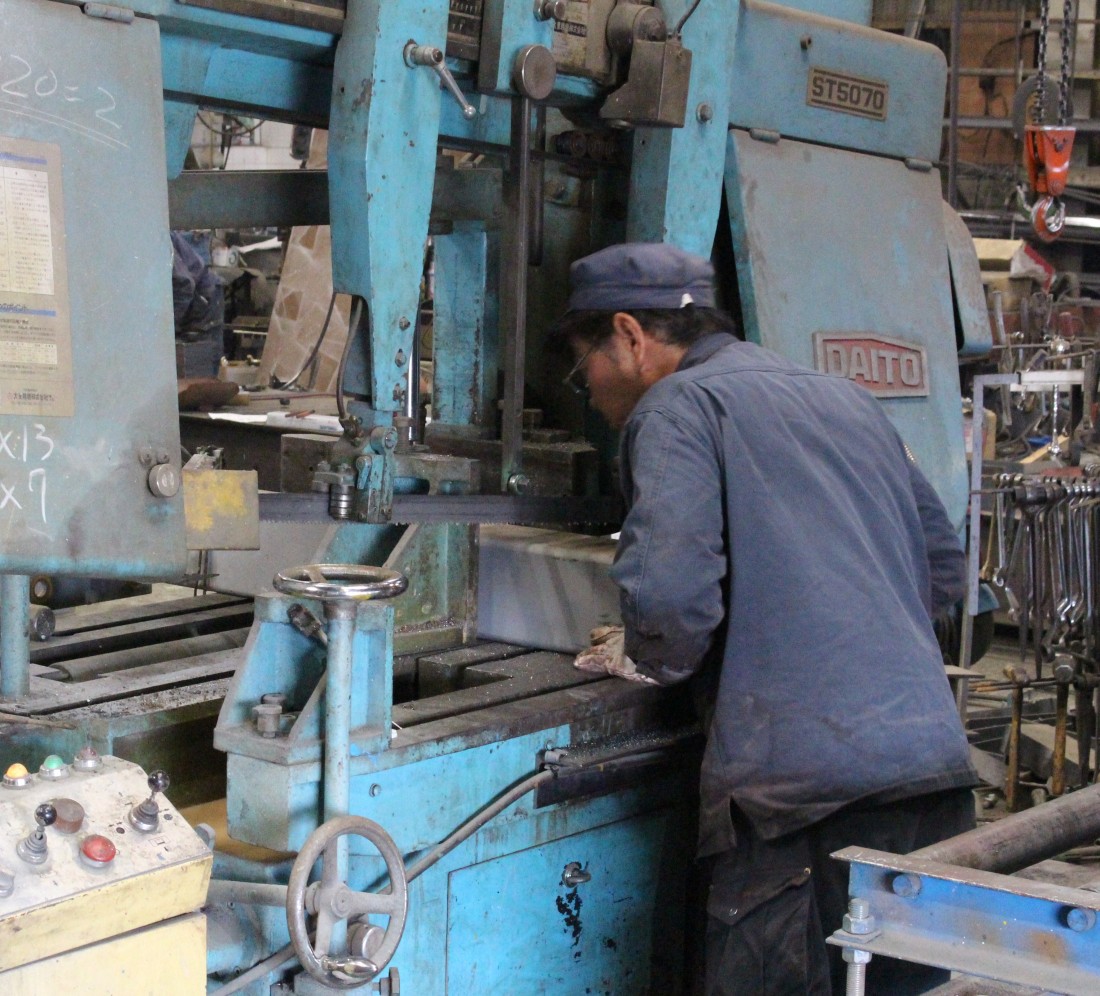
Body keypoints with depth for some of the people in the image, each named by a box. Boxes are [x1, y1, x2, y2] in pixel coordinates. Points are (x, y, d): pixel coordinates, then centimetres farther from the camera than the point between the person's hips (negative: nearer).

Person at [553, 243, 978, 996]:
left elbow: (671, 590, -15)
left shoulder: (679, 406, 0)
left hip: (803, 778, -8)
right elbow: (945, 570, 27)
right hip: (939, 769, 8)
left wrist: (647, 660, 5)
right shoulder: (849, 400, 23)